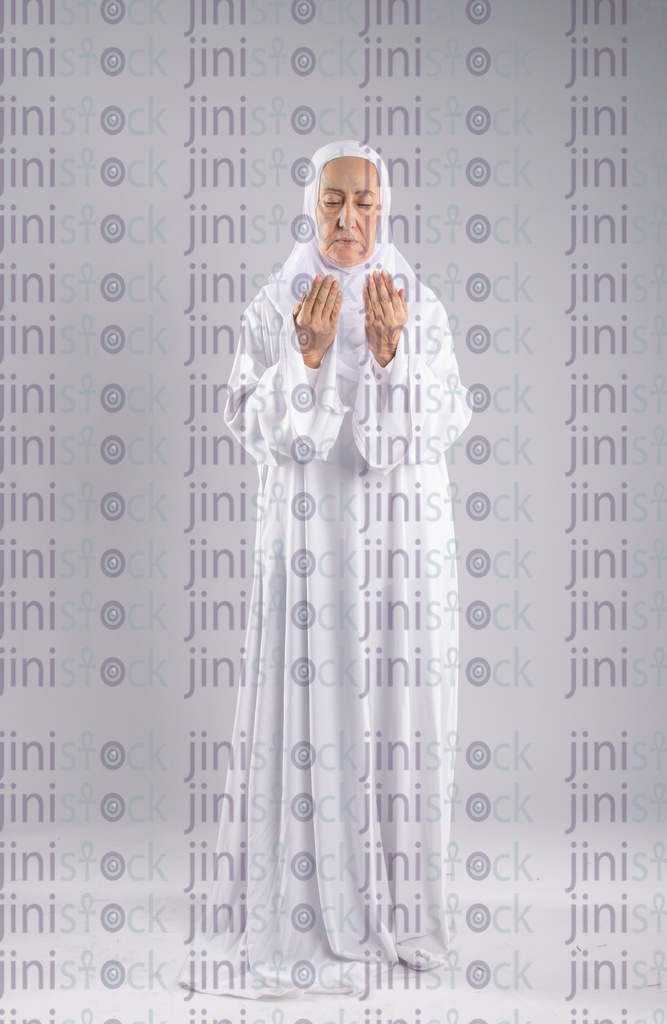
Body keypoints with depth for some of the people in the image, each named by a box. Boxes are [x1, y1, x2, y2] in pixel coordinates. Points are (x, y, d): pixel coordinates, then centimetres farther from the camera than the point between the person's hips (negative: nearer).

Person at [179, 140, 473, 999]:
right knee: (308, 710, -3)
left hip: (401, 541, 1)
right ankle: (306, 907, 9)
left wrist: (389, 351, -18)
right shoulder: (273, 311, 3)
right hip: (308, 540, -1)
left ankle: (392, 904, 18)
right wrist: (309, 354, -19)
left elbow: (436, 430, -4)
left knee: (394, 710, 4)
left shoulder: (422, 310, 4)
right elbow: (259, 430, -5)